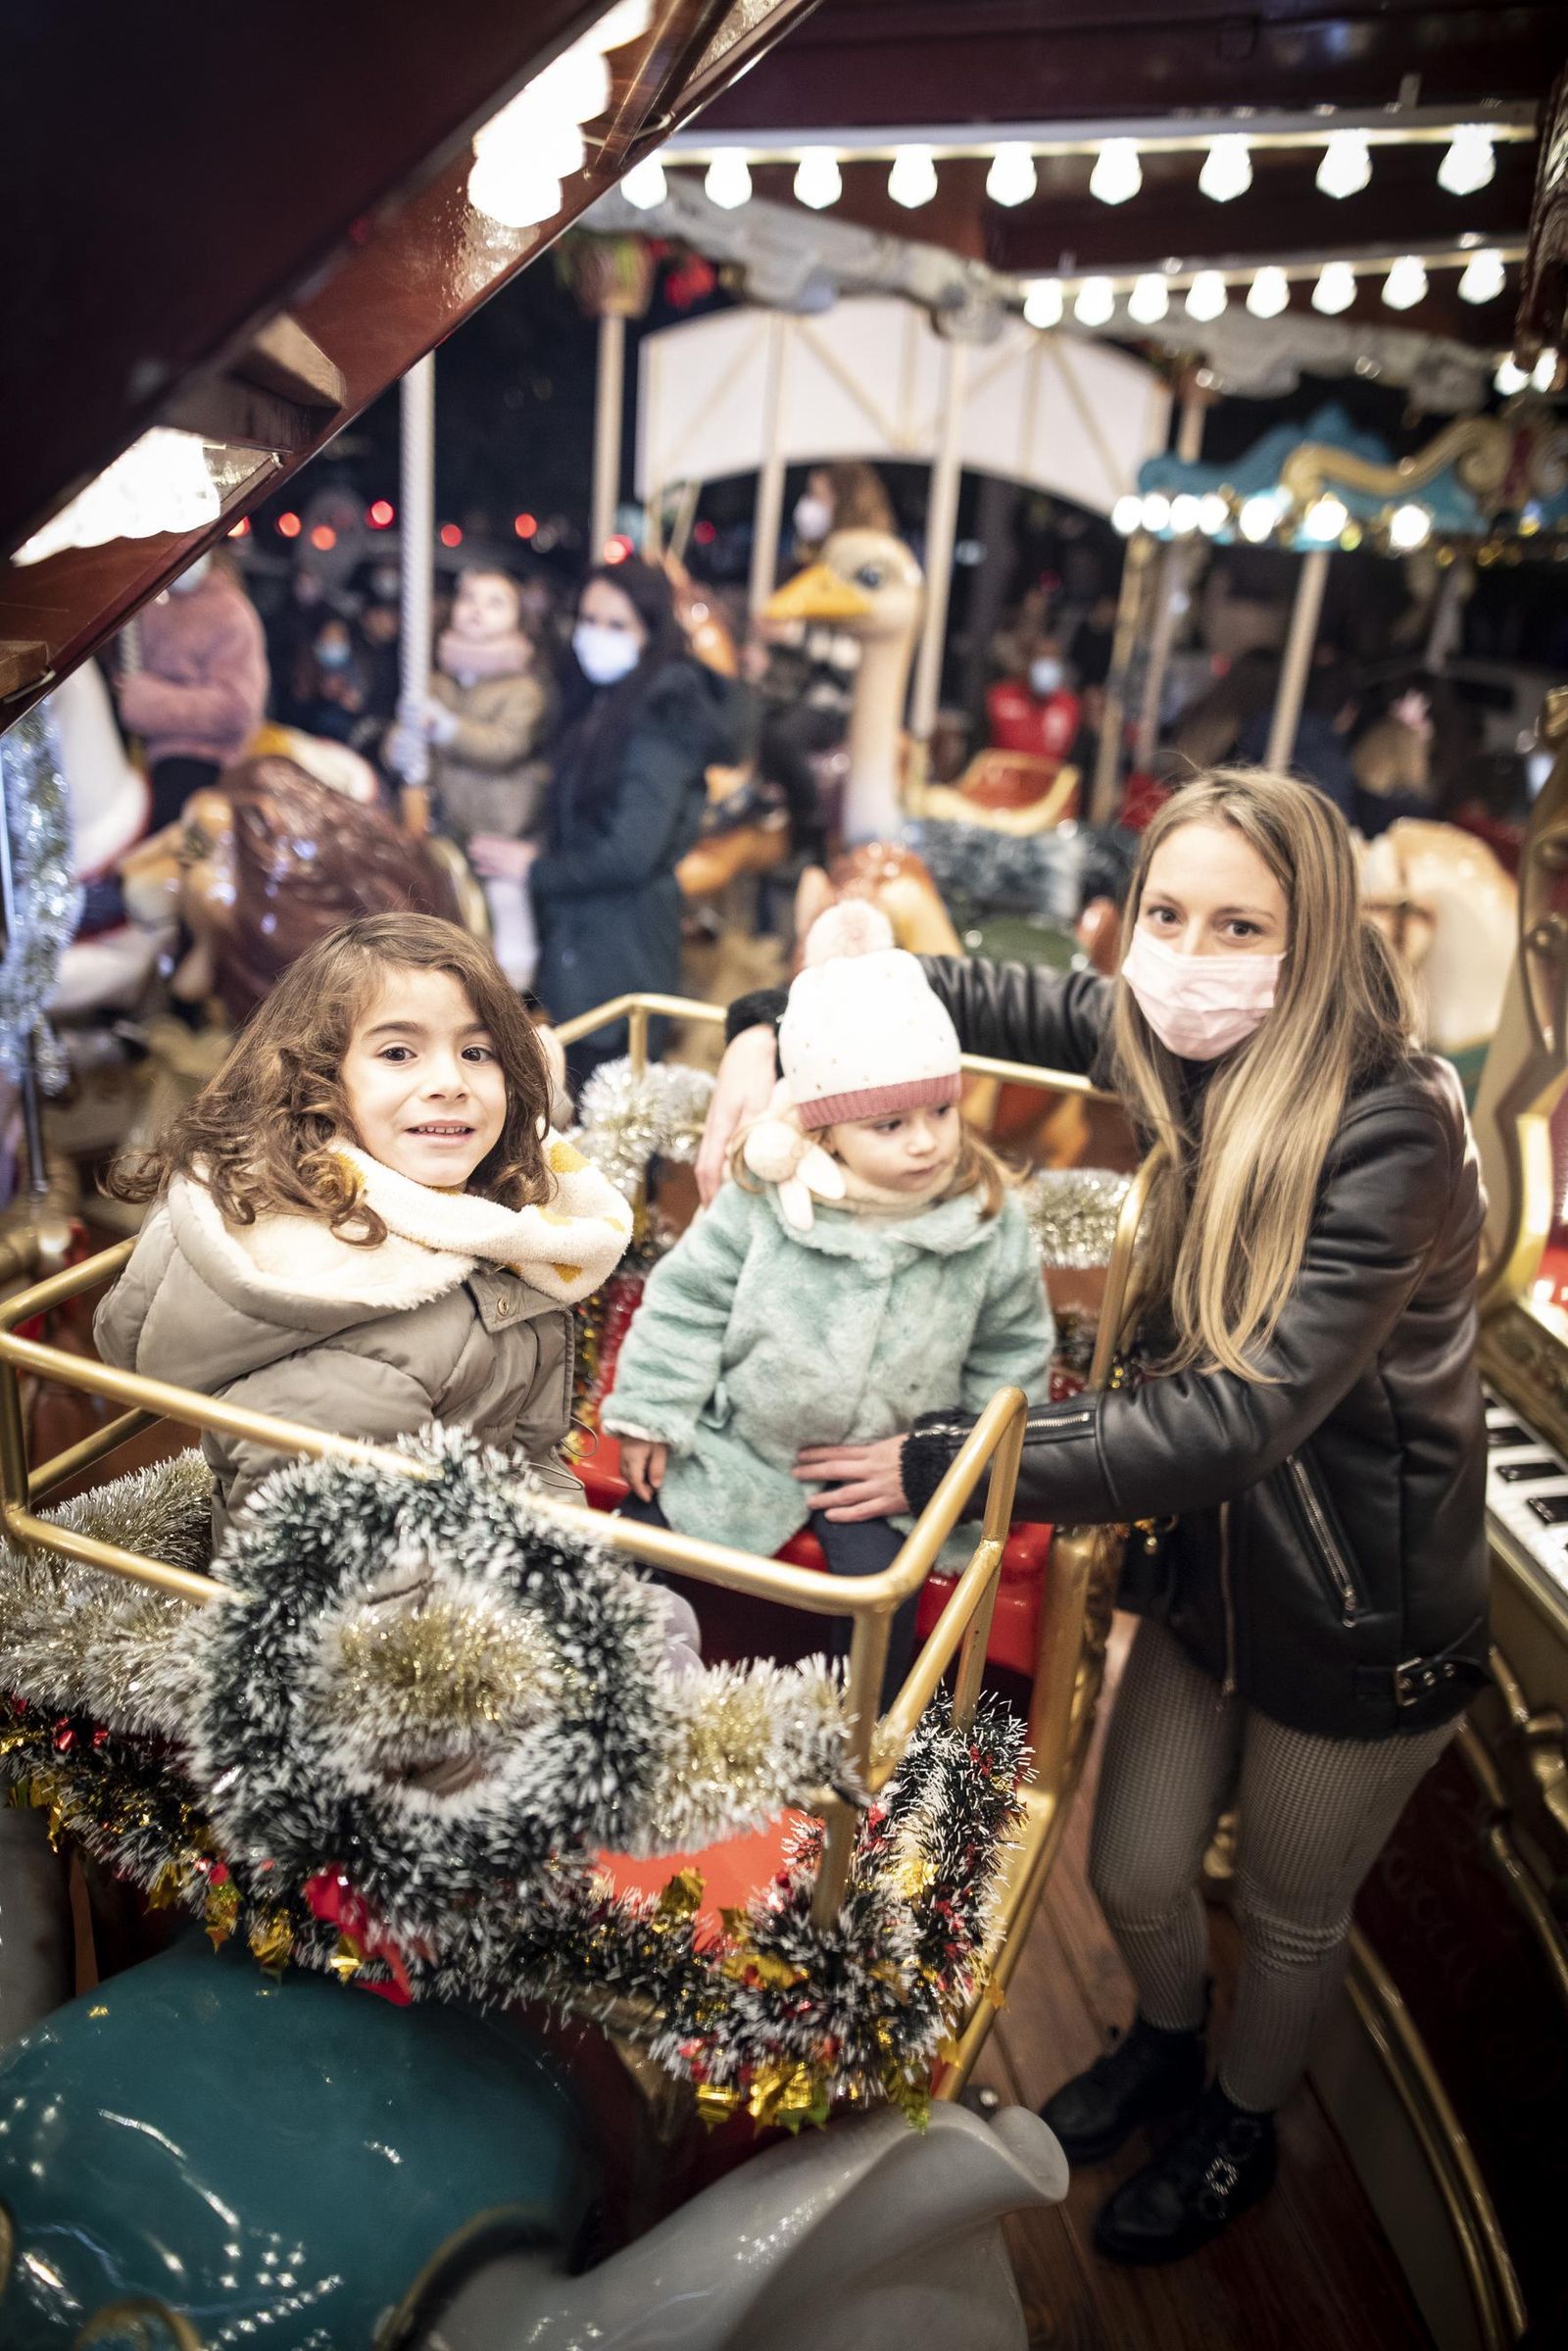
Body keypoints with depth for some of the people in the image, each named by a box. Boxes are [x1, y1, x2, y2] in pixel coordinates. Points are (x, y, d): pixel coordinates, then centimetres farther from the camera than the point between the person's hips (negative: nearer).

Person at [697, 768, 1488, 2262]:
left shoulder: (1389, 1142, -30)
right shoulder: (1181, 1043, -11)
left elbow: (1238, 1414, -35)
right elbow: (969, 994, -2)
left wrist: (938, 1465, -34)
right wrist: (770, 1031, -19)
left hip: (1360, 1623, -5)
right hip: (1202, 1563, 5)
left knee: (1288, 1912, 21)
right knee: (1131, 1877, 20)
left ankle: (1242, 2125, 53)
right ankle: (1166, 2044, 55)